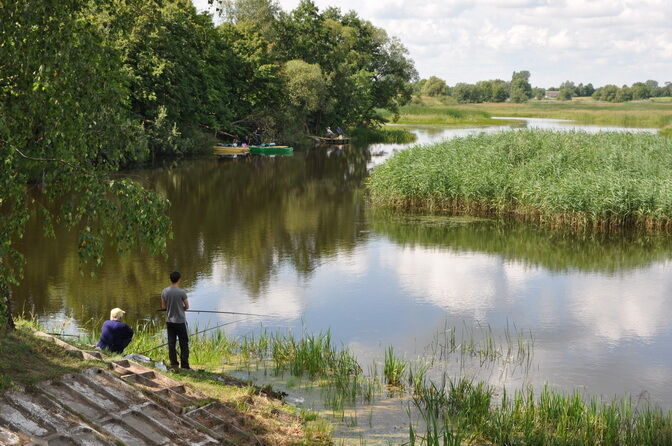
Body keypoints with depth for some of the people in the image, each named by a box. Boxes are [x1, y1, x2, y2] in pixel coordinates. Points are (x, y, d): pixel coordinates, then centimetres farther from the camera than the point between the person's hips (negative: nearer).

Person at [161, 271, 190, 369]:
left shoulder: (164, 291, -4)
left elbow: (163, 307, 5)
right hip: (180, 321, -4)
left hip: (169, 321, 4)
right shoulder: (181, 292, -16)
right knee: (184, 344, 5)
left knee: (171, 343, 10)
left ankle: (173, 363, 14)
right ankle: (184, 365, 6)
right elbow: (187, 306, -7)